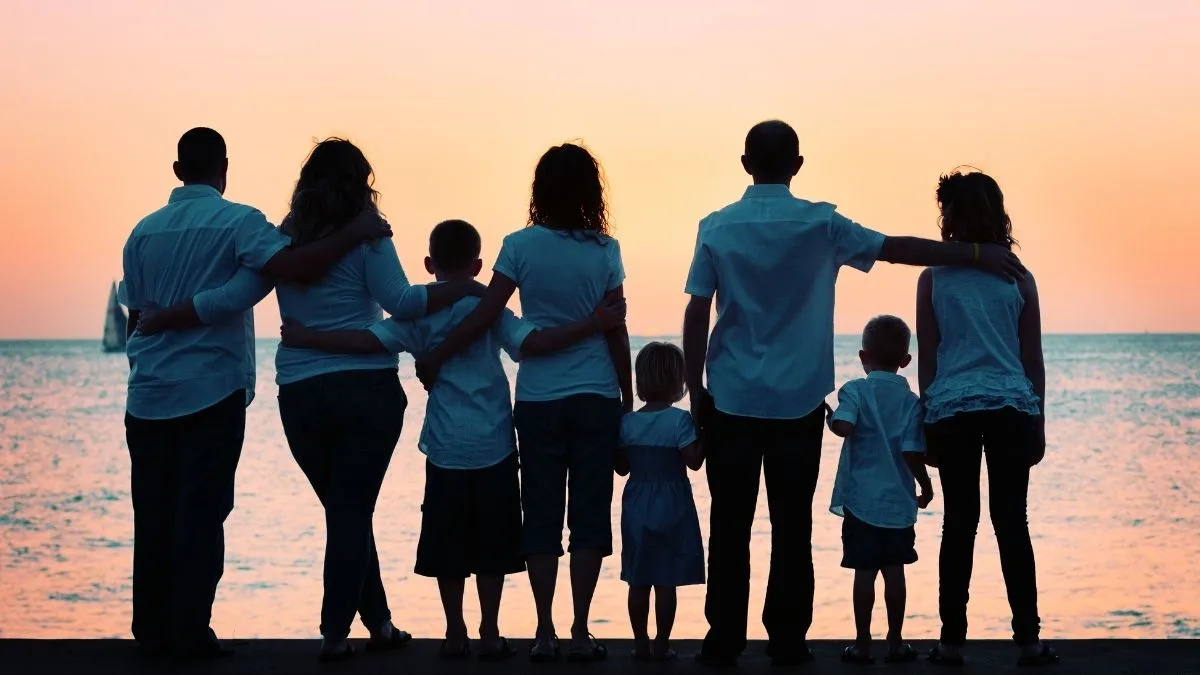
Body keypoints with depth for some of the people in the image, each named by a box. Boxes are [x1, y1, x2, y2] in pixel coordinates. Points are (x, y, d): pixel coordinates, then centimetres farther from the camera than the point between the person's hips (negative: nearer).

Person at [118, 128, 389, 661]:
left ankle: (151, 630, 14)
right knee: (201, 513, 0)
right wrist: (353, 234, -13)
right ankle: (189, 633, 0)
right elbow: (292, 267, -23)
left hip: (148, 397, 5)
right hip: (211, 392, -5)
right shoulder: (236, 222, -7)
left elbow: (135, 314, 14)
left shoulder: (144, 231, 9)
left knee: (153, 515, 10)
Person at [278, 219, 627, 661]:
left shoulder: (418, 312, 1)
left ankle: (455, 634, 12)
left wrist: (305, 339, -7)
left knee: (448, 545, 8)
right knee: (491, 545, 6)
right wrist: (595, 324, -20)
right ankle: (490, 635, 8)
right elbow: (530, 344, -18)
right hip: (493, 447, -1)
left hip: (445, 450, 1)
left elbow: (371, 342, -14)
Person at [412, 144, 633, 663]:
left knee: (541, 514, 7)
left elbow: (485, 315, -9)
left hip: (538, 400, 0)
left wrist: (435, 358, 0)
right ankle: (581, 634, 5)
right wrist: (628, 400, 7)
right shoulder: (604, 250, -2)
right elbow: (616, 332, -1)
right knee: (589, 513, 5)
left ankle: (545, 634, 7)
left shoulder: (521, 246, -3)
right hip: (596, 397, 0)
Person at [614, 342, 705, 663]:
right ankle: (661, 645, 4)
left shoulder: (628, 422, 2)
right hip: (671, 509, -4)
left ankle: (641, 643, 13)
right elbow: (694, 461, -15)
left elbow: (622, 467, 6)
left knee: (638, 582, 9)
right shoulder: (679, 420, -11)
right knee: (666, 582, 2)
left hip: (637, 509, 4)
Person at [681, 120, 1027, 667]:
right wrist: (978, 255, 7)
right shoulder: (819, 223, -4)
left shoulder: (717, 227, -1)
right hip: (798, 400, 0)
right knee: (792, 526, 5)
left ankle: (724, 640, 7)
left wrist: (695, 389, 6)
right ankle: (787, 642, 7)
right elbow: (897, 249, -1)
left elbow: (697, 315, -3)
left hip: (731, 399, 1)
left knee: (730, 526, 6)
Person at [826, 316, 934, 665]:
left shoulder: (855, 390, -6)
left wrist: (829, 418, -2)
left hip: (861, 500, -2)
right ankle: (896, 642, 14)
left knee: (865, 571, 2)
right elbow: (912, 453, -7)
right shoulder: (911, 401, 0)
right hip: (899, 502, 2)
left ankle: (863, 644, 7)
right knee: (894, 570, 8)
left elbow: (844, 426, -24)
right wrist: (926, 484, 8)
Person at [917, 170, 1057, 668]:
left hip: (952, 409, 0)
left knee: (959, 523, 4)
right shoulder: (1018, 278, 5)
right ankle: (1028, 639, 2)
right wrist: (1038, 422, 15)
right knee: (1012, 522, 4)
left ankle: (952, 640, 5)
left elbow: (927, 360, 5)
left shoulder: (934, 278, 3)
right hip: (1012, 407, 0)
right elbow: (1033, 360, 8)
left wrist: (929, 422, 13)